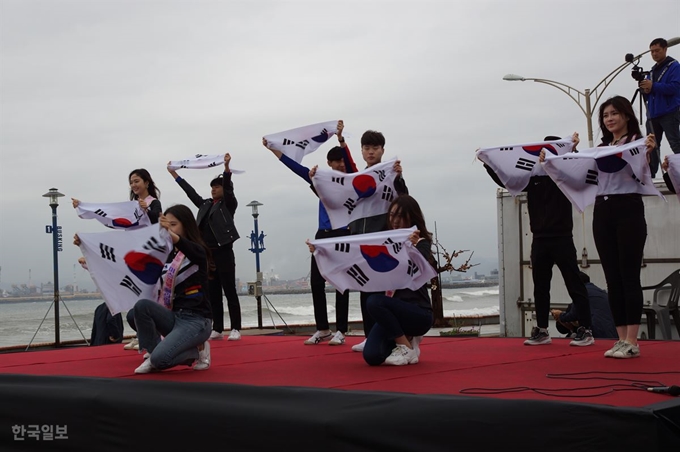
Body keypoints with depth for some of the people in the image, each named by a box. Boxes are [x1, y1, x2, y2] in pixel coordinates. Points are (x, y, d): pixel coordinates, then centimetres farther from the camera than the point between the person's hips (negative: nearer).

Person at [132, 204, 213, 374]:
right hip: (174, 316, 6)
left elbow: (186, 246, -34)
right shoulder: (167, 255, 12)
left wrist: (173, 236, -56)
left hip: (196, 320, -6)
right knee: (142, 305, -20)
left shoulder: (197, 251, -9)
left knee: (159, 359, -25)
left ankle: (197, 351, 4)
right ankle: (151, 355, -5)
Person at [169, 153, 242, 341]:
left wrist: (226, 167, -29)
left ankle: (236, 329, -2)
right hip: (208, 254, 6)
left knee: (230, 292, -4)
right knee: (213, 294, 7)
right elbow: (191, 192, 22)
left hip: (224, 253, -6)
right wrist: (175, 176, 21)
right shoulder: (206, 205, 17)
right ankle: (217, 329, 10)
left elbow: (228, 188, -13)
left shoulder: (229, 204, 2)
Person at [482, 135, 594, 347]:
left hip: (562, 238, -4)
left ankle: (585, 330, 1)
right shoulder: (532, 175, 8)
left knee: (574, 284, -2)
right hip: (539, 240, 4)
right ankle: (541, 330, 18)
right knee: (540, 287, 9)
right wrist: (487, 163, -2)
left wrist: (572, 148, -32)